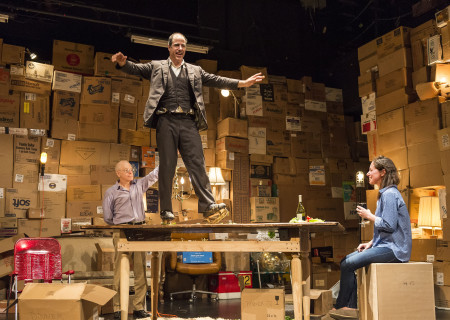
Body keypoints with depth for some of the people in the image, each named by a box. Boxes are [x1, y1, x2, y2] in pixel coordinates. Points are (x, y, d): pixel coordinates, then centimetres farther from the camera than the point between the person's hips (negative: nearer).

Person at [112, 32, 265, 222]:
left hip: (188, 122, 2)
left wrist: (243, 83, 5)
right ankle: (166, 209, 7)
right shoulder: (157, 67, 16)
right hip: (166, 121, -1)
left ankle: (207, 205, -8)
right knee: (167, 165, 0)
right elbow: (134, 69, 6)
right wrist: (122, 62, -17)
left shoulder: (195, 71, 20)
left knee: (197, 162, -6)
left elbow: (217, 81, 15)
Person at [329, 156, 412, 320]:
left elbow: (389, 225, -23)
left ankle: (341, 306, 1)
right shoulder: (385, 194, 18)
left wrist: (369, 216, -9)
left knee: (347, 265, -16)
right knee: (346, 261, 3)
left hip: (393, 249, -11)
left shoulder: (390, 194, -15)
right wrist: (370, 243, 11)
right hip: (386, 245, 11)